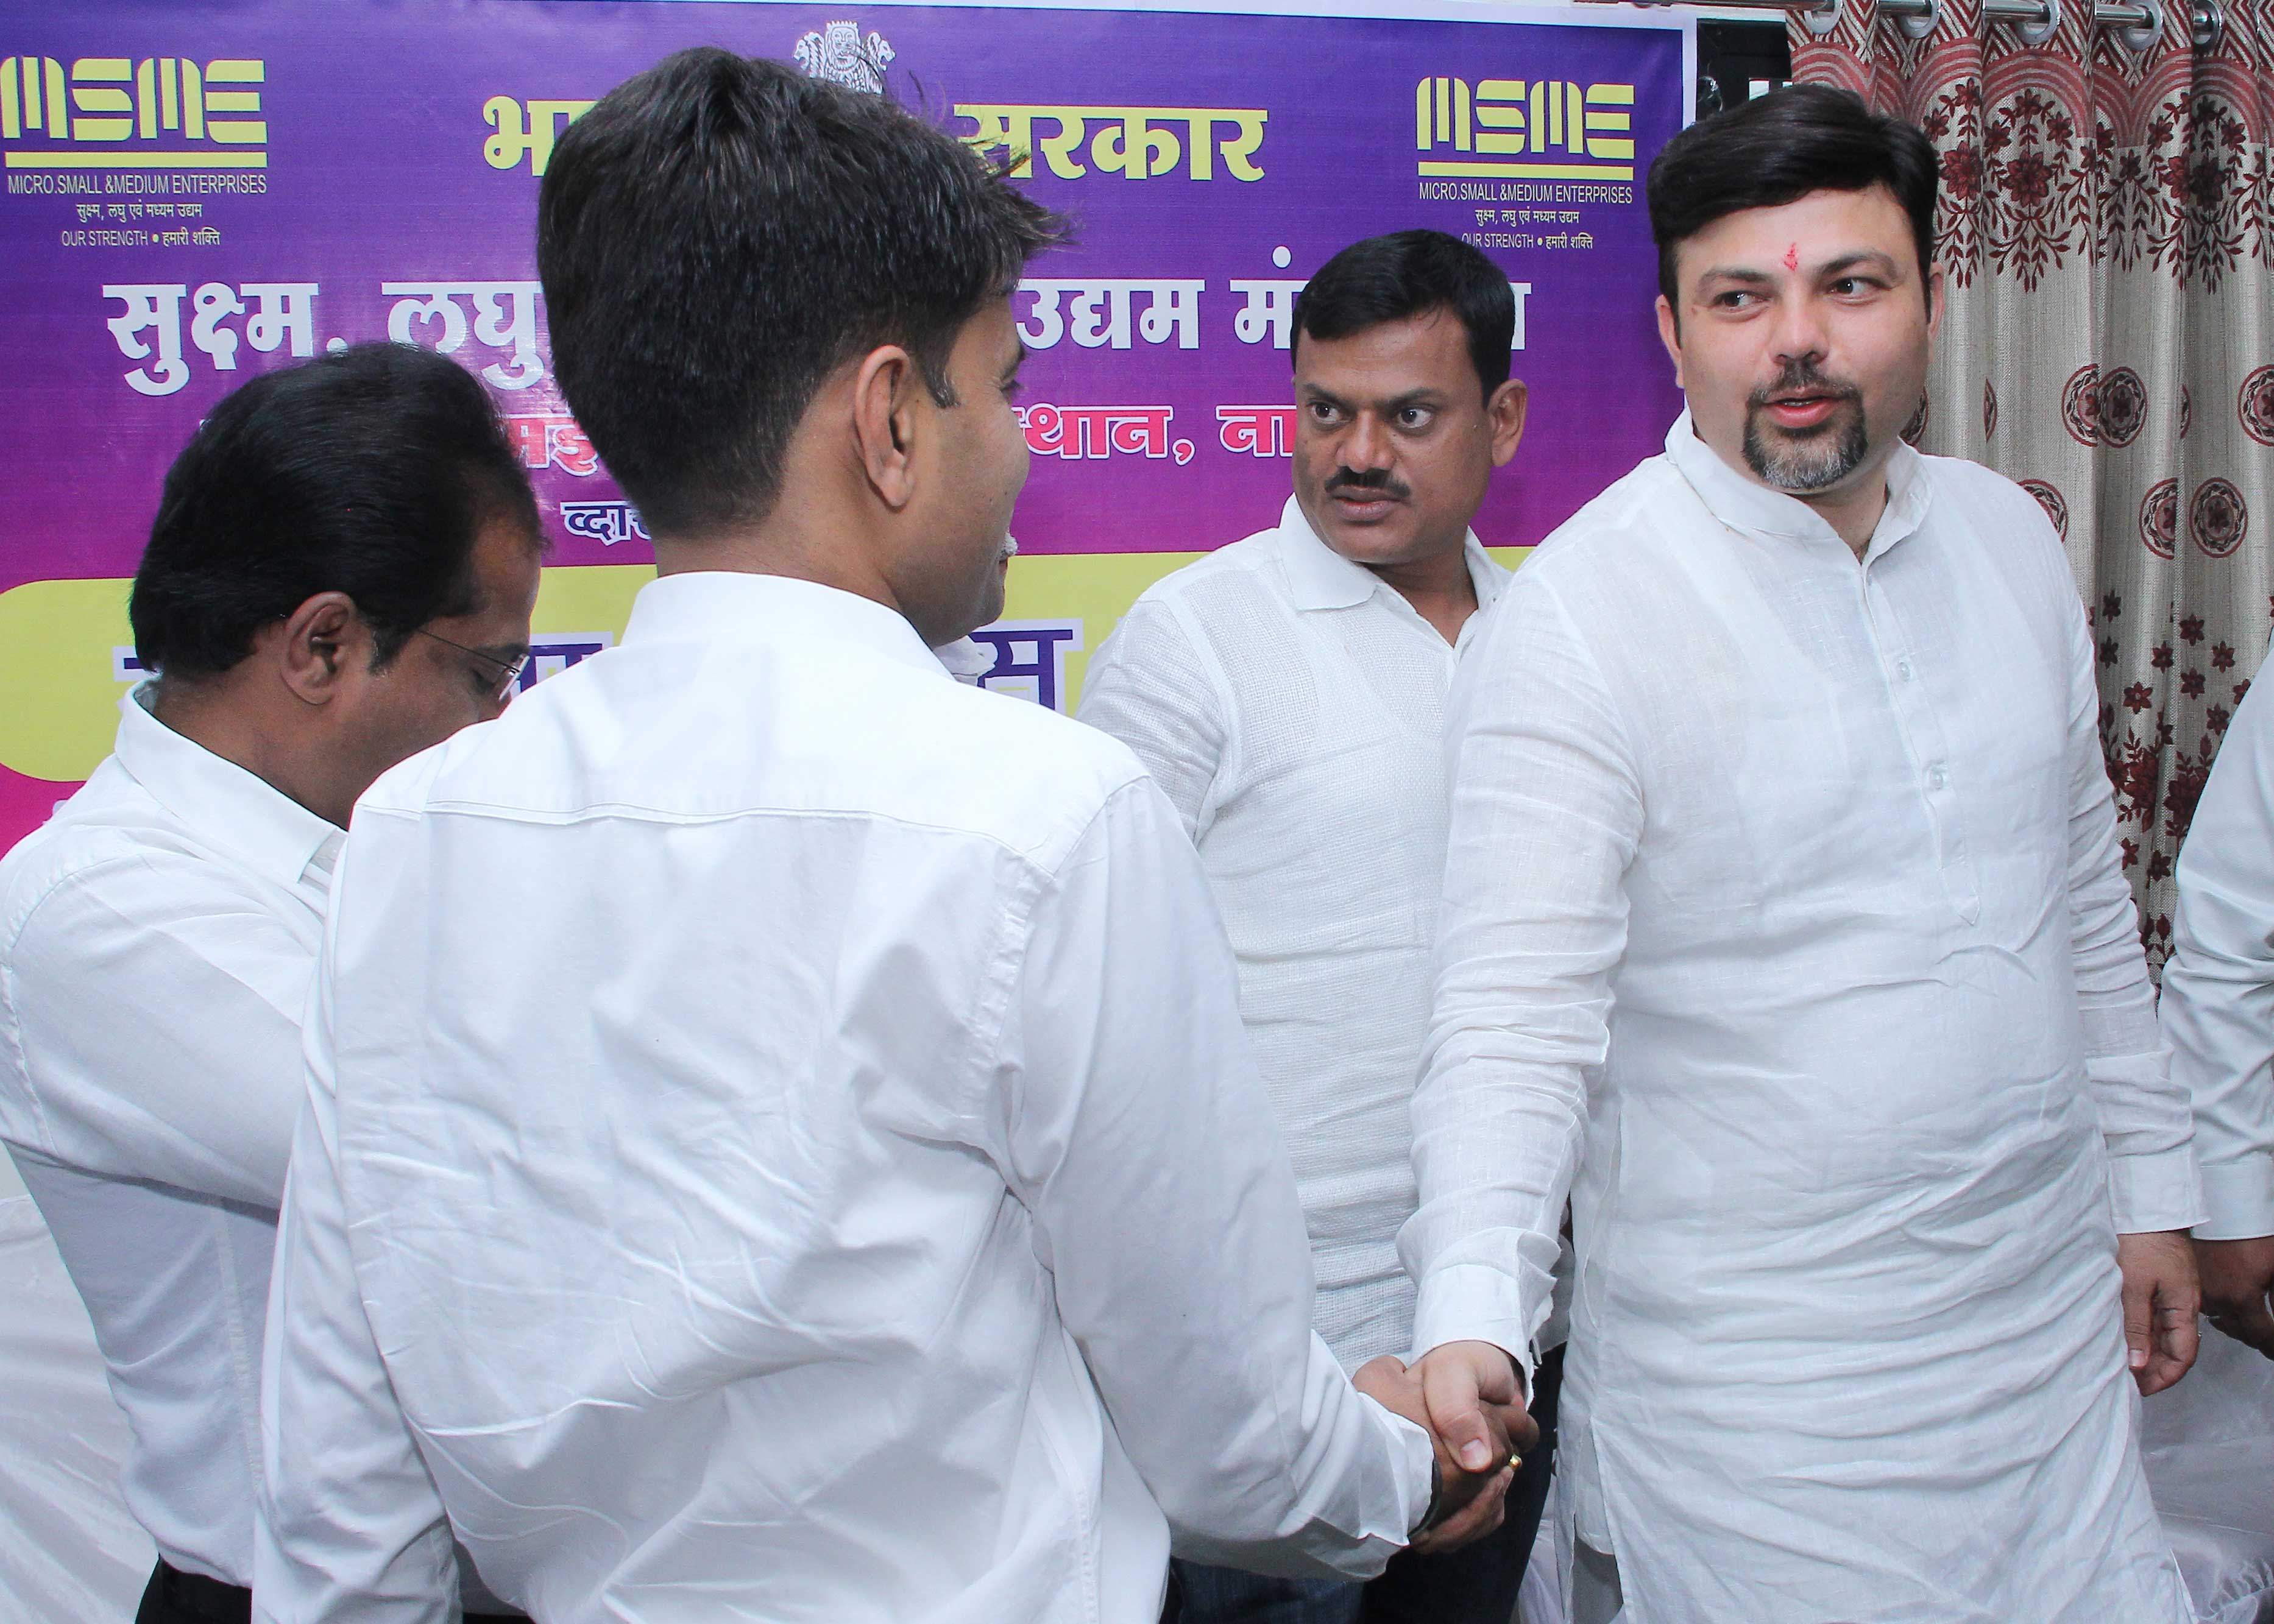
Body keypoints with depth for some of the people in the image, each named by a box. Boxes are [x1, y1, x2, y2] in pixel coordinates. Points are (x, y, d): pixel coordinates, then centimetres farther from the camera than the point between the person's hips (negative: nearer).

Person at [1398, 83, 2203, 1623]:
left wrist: (2150, 1183, 16)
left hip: (2053, 1324, 6)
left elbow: (2085, 896, 14)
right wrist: (1473, 1316, -34)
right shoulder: (1574, 616, -16)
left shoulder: (2008, 539, 4)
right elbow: (1517, 1008, -22)